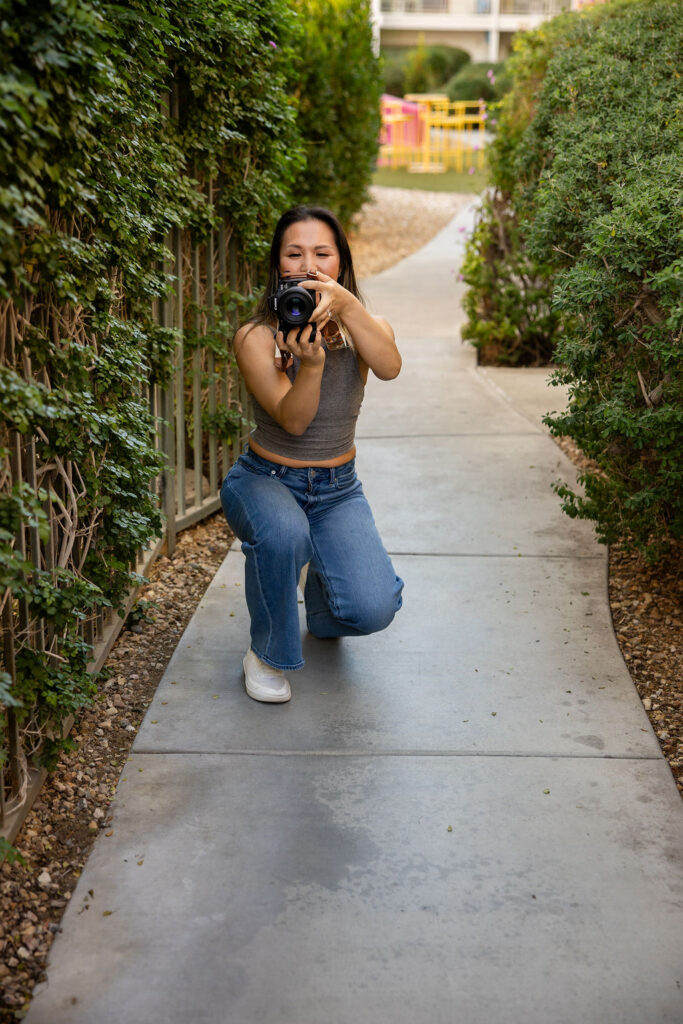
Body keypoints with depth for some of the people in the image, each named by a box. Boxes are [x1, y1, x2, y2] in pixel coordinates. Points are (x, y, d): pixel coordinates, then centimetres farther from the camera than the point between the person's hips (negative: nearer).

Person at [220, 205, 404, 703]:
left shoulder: (365, 328, -4)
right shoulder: (255, 338, -12)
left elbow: (390, 367, -28)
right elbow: (293, 419, -24)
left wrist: (346, 304, -44)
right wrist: (311, 362, -44)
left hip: (338, 489, 2)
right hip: (264, 478, -2)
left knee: (372, 610, -20)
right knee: (283, 533, -40)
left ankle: (320, 582, 20)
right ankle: (269, 653, -11)